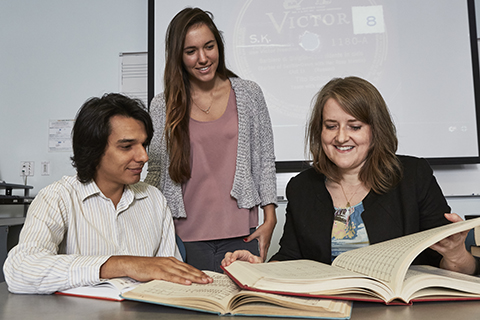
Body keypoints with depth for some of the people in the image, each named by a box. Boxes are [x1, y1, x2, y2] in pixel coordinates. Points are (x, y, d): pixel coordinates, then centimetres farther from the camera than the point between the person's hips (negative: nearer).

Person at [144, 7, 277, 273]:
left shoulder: (249, 94, 5)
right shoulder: (162, 106, 4)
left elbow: (265, 160, 7)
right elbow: (156, 171, 9)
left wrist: (269, 220, 1)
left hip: (241, 235, 0)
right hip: (186, 237, 0)